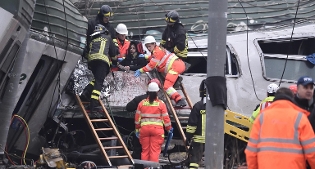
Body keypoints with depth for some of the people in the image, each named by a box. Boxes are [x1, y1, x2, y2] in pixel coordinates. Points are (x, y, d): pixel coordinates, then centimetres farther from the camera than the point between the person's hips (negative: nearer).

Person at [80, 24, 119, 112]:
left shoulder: (92, 40, 31)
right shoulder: (108, 38, 22)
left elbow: (86, 53, 28)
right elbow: (114, 52, 22)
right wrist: (113, 56, 43)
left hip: (91, 59, 4)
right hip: (102, 59, -4)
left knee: (97, 79, 21)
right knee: (99, 82, -9)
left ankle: (85, 93, 3)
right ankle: (93, 102, -23)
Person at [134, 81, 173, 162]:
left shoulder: (142, 103, 5)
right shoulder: (161, 104, -3)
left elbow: (137, 117, 10)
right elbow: (166, 118, 0)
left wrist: (137, 129, 22)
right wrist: (169, 128, 15)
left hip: (144, 128, 3)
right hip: (157, 128, -3)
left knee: (145, 150, 10)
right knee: (155, 150, -2)